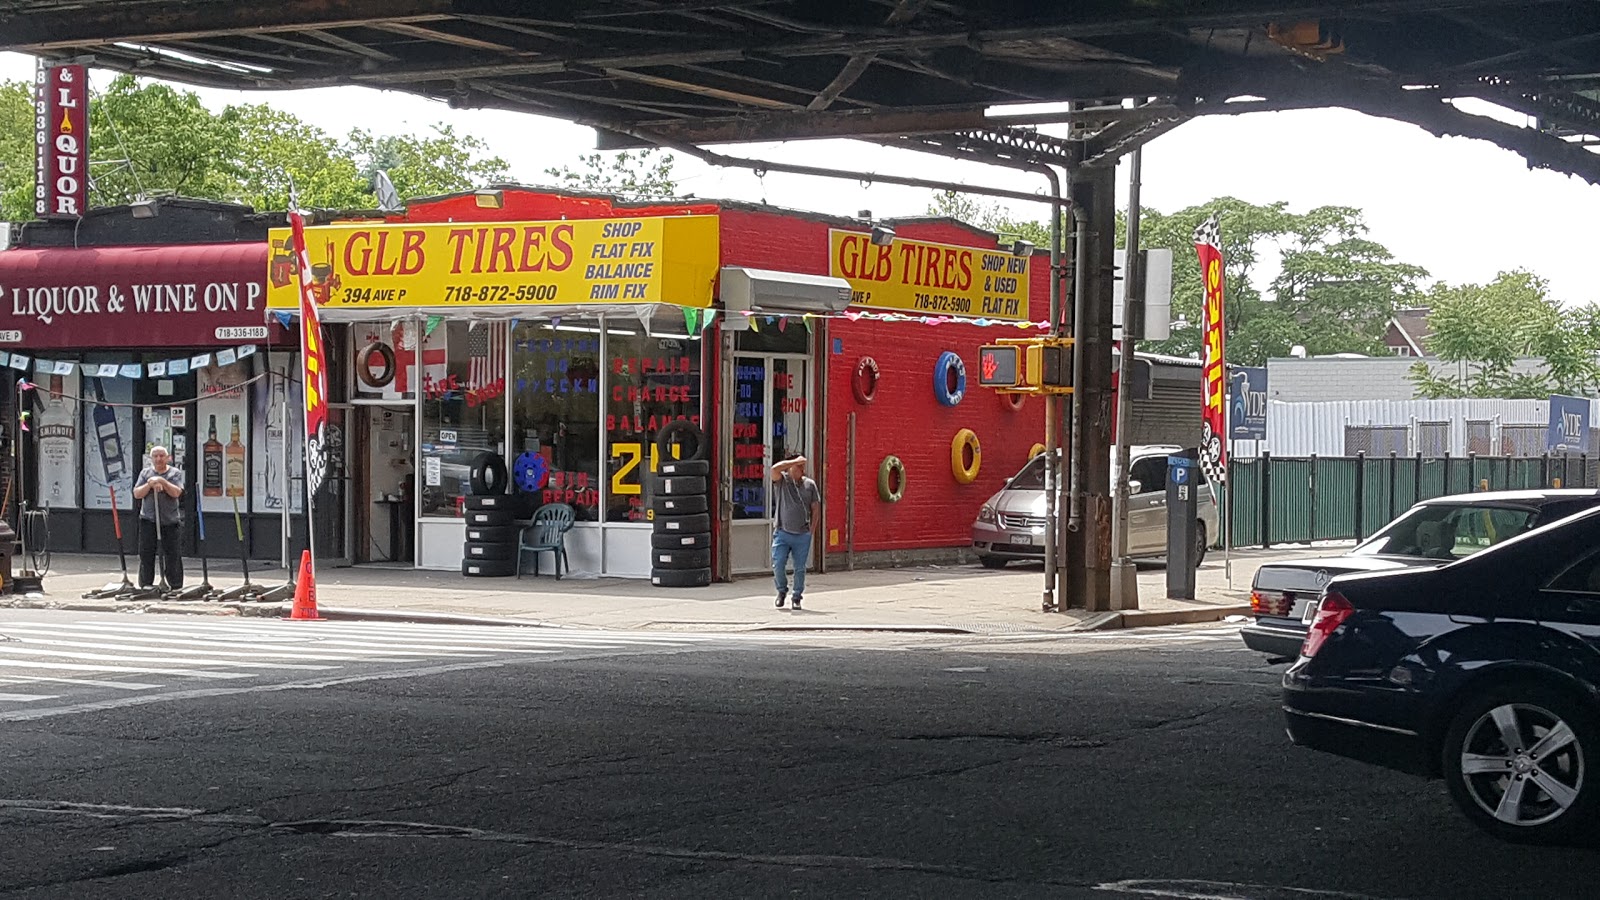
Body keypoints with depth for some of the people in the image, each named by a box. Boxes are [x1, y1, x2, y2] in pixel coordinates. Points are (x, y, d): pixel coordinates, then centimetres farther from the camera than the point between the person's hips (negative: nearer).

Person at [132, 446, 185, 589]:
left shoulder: (175, 473, 5)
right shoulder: (145, 473, 10)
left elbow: (176, 492, -10)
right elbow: (136, 494, 1)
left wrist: (162, 481, -18)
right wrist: (150, 484, -14)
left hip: (170, 520, -2)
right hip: (148, 520, 2)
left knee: (172, 553, -1)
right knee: (146, 553, 1)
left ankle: (175, 584, 6)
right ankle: (146, 584, 8)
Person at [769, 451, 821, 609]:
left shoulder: (809, 484, 8)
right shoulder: (781, 480, 1)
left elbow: (816, 509, 11)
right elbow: (775, 469, -22)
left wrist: (811, 529, 4)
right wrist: (796, 461, -16)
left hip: (802, 535, 2)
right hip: (782, 533, -2)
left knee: (800, 568, 4)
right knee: (778, 565, -8)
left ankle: (797, 597, 18)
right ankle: (782, 590, 17)